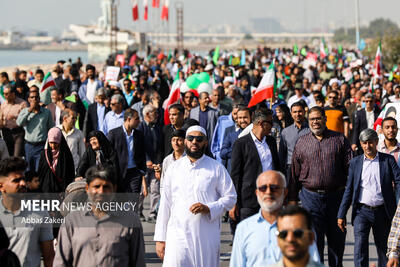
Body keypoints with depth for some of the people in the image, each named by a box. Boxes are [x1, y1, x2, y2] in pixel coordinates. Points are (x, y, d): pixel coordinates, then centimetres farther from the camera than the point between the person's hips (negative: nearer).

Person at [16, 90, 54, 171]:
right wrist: (29, 110, -13)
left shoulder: (46, 112, 3)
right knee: (29, 171, 12)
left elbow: (51, 129, 8)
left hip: (41, 146, -2)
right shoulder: (24, 111, 6)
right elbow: (19, 123, -13)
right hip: (29, 145, 2)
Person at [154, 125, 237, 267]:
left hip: (207, 237, -1)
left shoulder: (216, 168, 5)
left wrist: (208, 208, -12)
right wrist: (160, 239, 6)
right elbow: (165, 204, 10)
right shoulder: (174, 168, 10)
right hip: (178, 235, 1)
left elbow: (230, 197, 6)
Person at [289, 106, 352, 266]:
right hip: (311, 197, 0)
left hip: (336, 197, 0)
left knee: (337, 240, 10)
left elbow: (350, 167, 1)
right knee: (314, 239, -5)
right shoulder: (302, 143, 7)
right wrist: (292, 199, 6)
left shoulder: (340, 140, 4)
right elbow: (294, 173, 9)